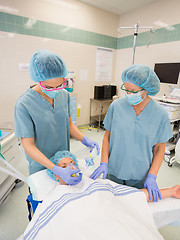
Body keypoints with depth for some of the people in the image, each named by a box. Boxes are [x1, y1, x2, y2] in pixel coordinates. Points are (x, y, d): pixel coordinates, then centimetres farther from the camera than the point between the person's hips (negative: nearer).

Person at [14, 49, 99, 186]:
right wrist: (56, 170, -28)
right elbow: (28, 145, -20)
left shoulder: (64, 94, -8)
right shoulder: (24, 105, -23)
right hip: (41, 166, -4)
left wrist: (85, 140, -14)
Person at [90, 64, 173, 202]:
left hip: (140, 177, 0)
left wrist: (152, 177, -8)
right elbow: (107, 136, -2)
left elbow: (159, 148, -2)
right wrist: (104, 163, -8)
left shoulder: (160, 114, -10)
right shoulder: (116, 106, -10)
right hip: (113, 172, 1)